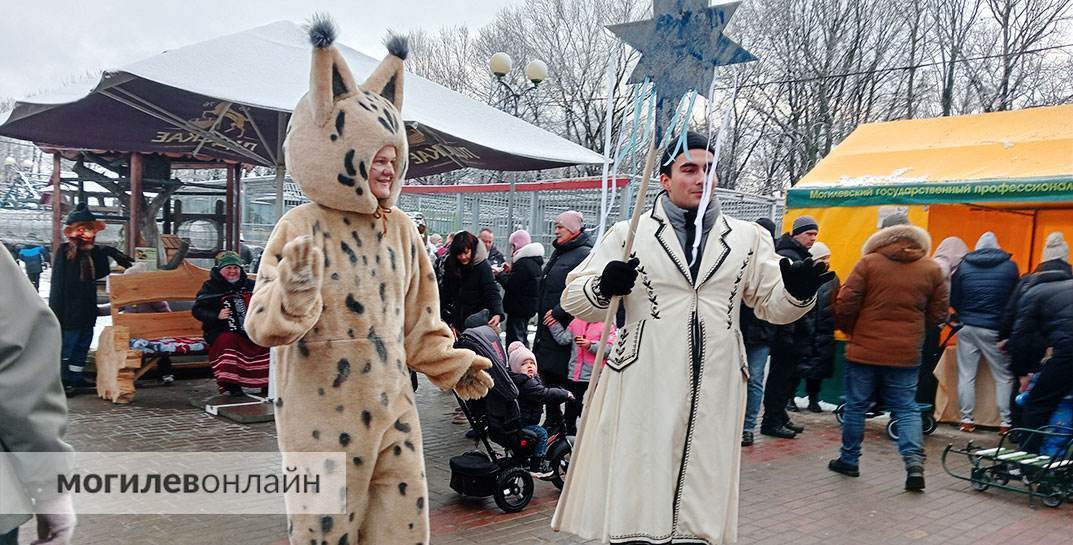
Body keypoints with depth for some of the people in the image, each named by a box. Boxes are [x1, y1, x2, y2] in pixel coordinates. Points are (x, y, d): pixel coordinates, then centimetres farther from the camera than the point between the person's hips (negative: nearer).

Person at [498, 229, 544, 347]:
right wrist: (510, 270, 9)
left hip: (518, 309, -10)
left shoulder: (523, 263, -20)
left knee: (514, 340, -6)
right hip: (528, 307, 10)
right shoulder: (534, 261, 12)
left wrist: (500, 274, -5)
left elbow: (510, 285, -21)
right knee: (523, 339, 21)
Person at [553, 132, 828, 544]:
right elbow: (574, 299, 5)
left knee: (703, 495, 9)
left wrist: (796, 291, -7)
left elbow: (773, 306, 15)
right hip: (644, 386, -2)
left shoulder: (748, 238, 12)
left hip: (715, 389, 3)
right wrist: (603, 287, -18)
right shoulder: (629, 233, 5)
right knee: (634, 499, 0)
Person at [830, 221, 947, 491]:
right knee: (906, 409, 10)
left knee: (856, 405, 10)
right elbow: (937, 315, 6)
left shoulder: (868, 262, -4)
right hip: (906, 354, 2)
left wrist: (848, 329, 10)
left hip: (865, 350, -1)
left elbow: (845, 303, -8)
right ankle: (914, 461, -4)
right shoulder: (932, 269, 4)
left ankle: (849, 459, 20)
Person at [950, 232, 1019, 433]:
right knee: (1004, 377, 9)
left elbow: (953, 299, 3)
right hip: (995, 330, -1)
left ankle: (966, 419, 8)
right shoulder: (1009, 266, -2)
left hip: (967, 327, 1)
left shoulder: (963, 266, 0)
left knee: (966, 375, 7)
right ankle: (1005, 422, 8)